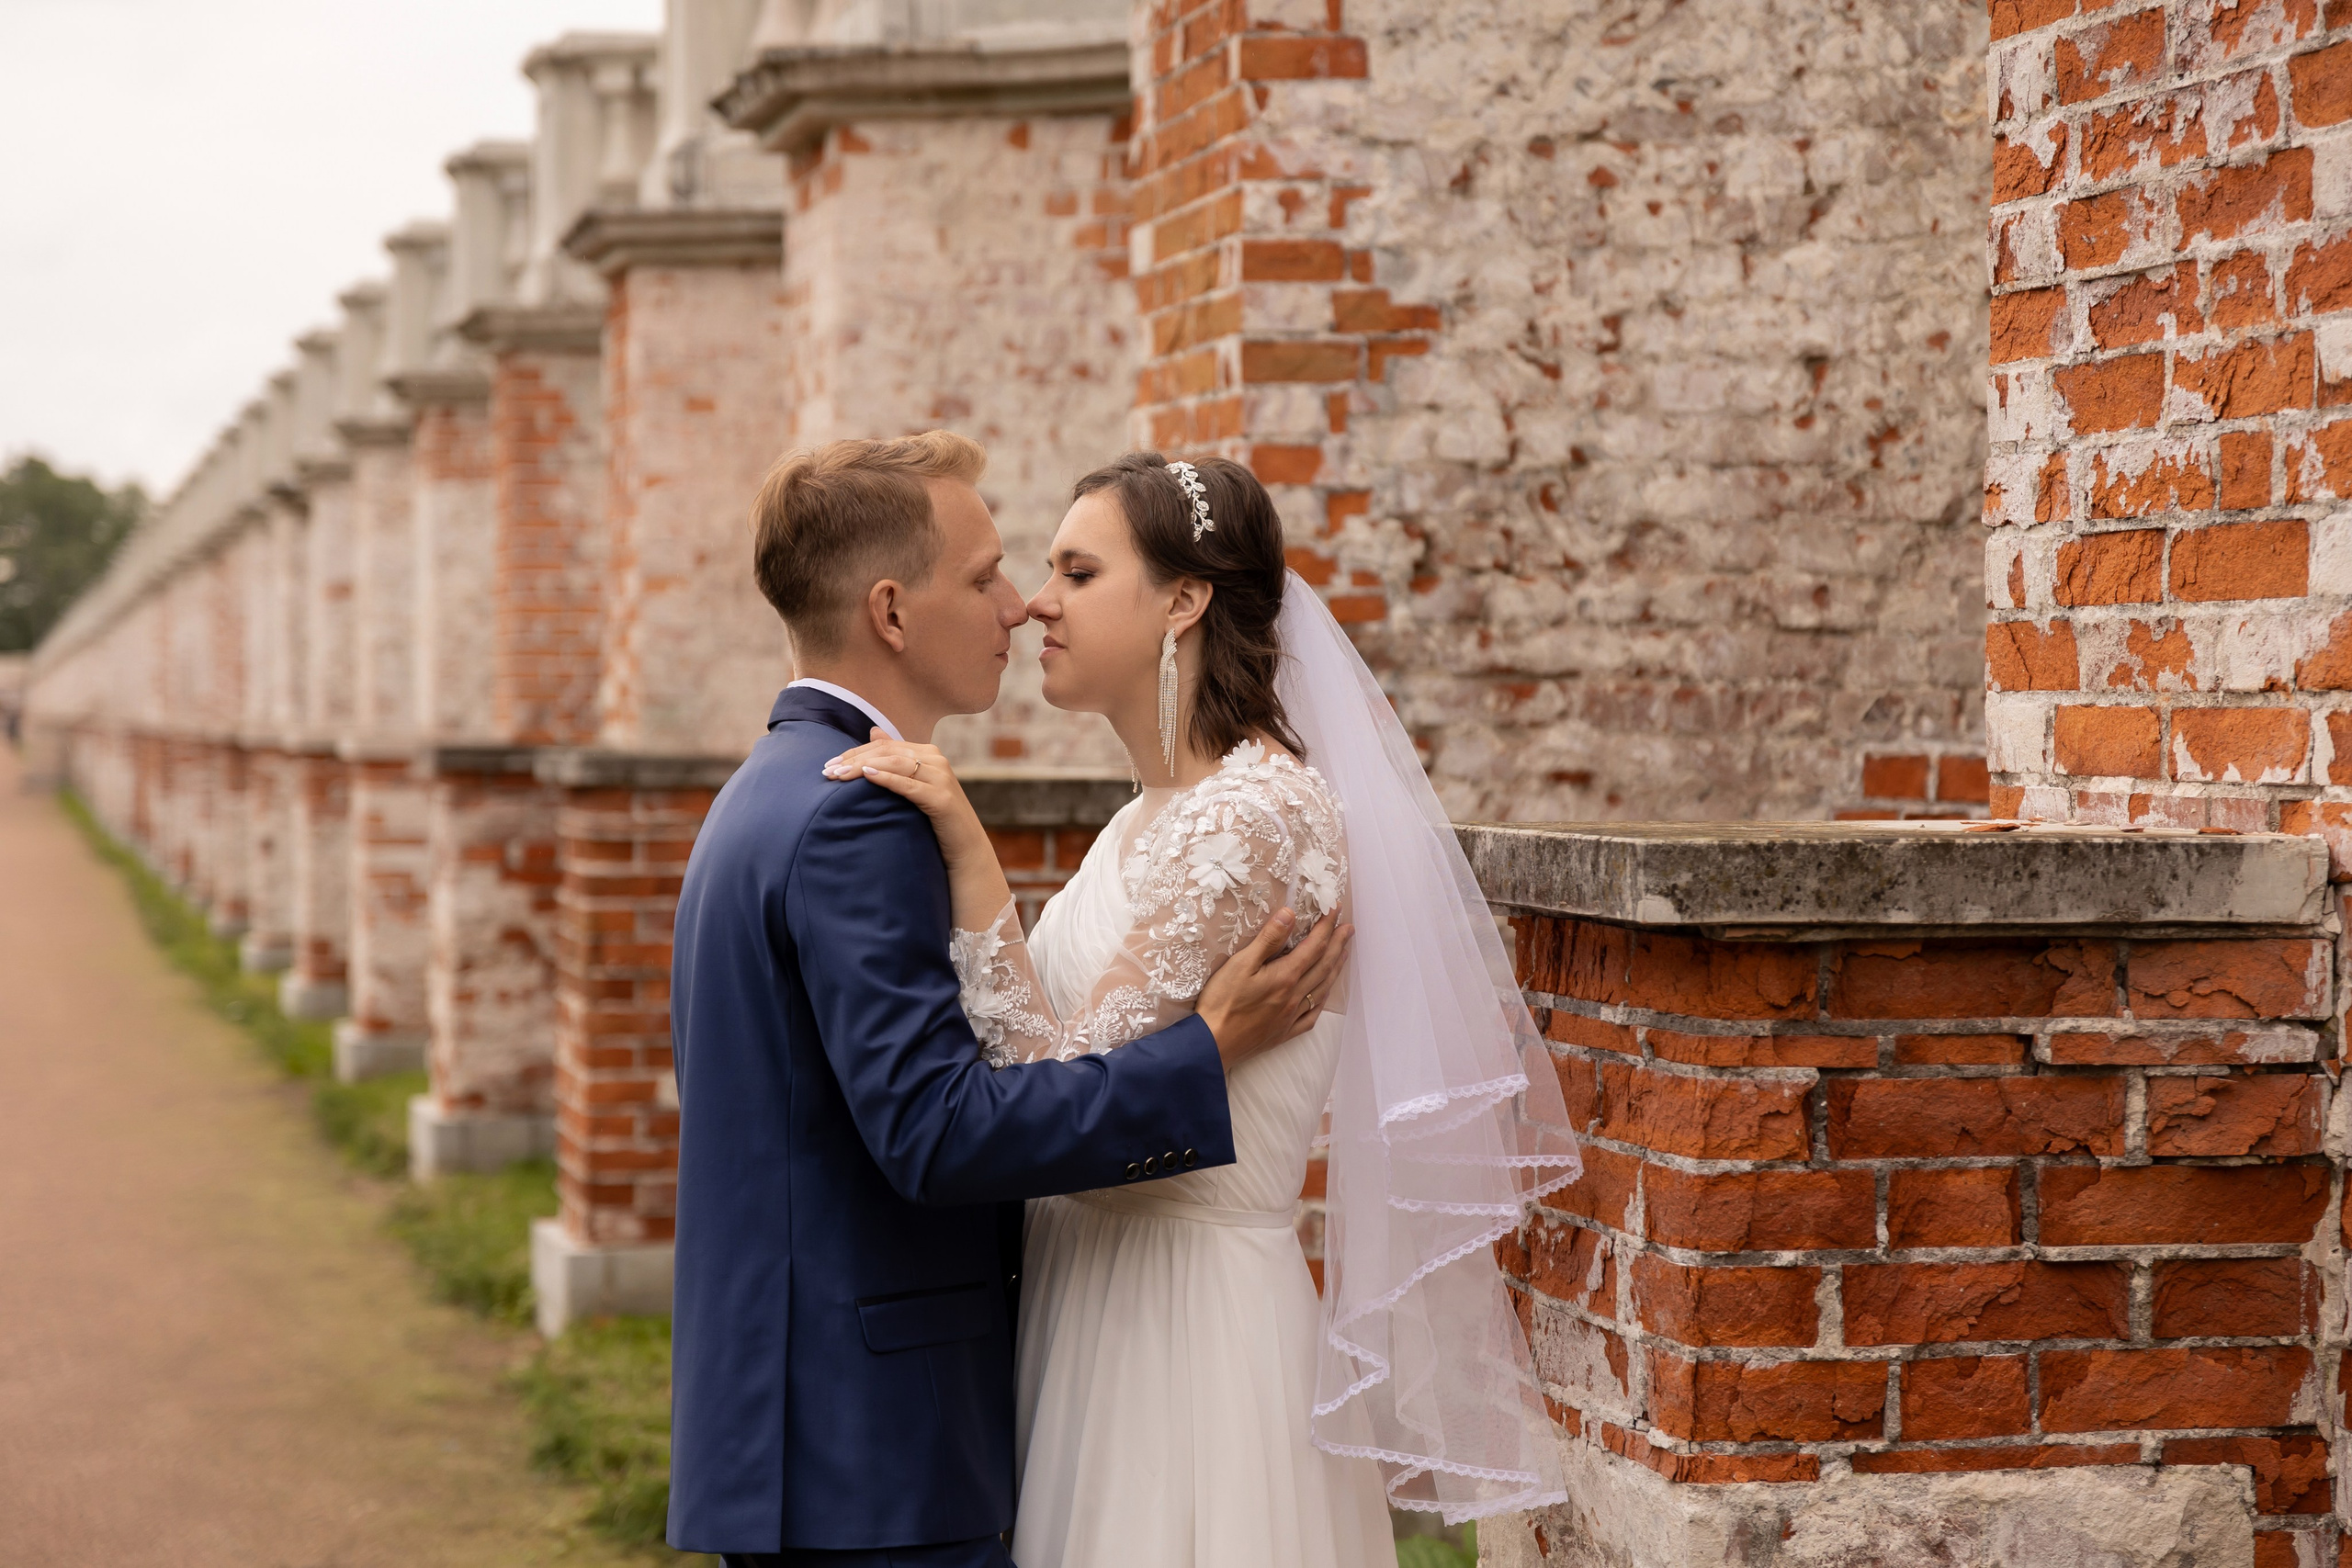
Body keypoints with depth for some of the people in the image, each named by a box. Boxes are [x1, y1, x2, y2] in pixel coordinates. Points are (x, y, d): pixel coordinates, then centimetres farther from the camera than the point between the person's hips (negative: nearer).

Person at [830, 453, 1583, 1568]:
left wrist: (967, 853, -23)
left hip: (1185, 1320, -9)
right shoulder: (1153, 816, 12)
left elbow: (1066, 1091, -21)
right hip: (1096, 1302, 9)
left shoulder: (1255, 811, -18)